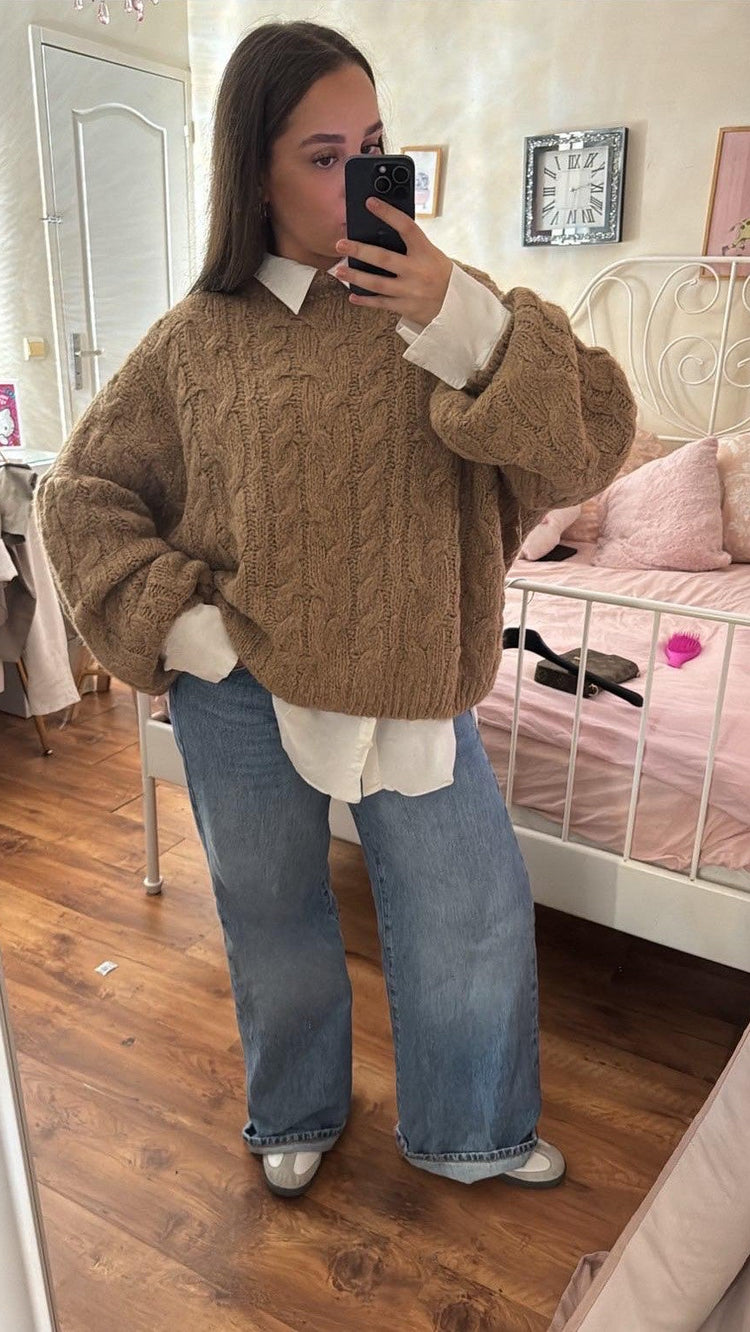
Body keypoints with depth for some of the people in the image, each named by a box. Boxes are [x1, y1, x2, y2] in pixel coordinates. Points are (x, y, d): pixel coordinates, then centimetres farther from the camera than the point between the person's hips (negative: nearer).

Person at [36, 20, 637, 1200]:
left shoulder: (443, 305, -1)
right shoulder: (199, 338, -2)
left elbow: (592, 446, -11)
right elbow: (80, 494, 3)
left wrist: (473, 325, -24)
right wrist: (174, 618, -9)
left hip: (417, 687, 1)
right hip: (247, 700, 0)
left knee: (477, 917, 12)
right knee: (274, 925, 18)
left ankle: (465, 1132, 44)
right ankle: (295, 1116, 50)